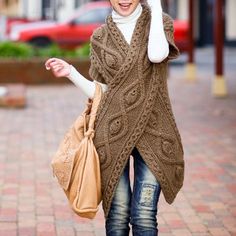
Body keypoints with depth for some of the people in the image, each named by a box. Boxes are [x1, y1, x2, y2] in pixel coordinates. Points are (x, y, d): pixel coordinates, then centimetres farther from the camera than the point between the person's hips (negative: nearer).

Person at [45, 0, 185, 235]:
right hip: (113, 133, 1)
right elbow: (99, 92, 10)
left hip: (151, 130, -1)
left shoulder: (159, 22, 5)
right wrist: (71, 73, -5)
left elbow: (157, 54, -19)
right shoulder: (100, 37, 9)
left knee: (144, 217, -5)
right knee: (117, 215, 2)